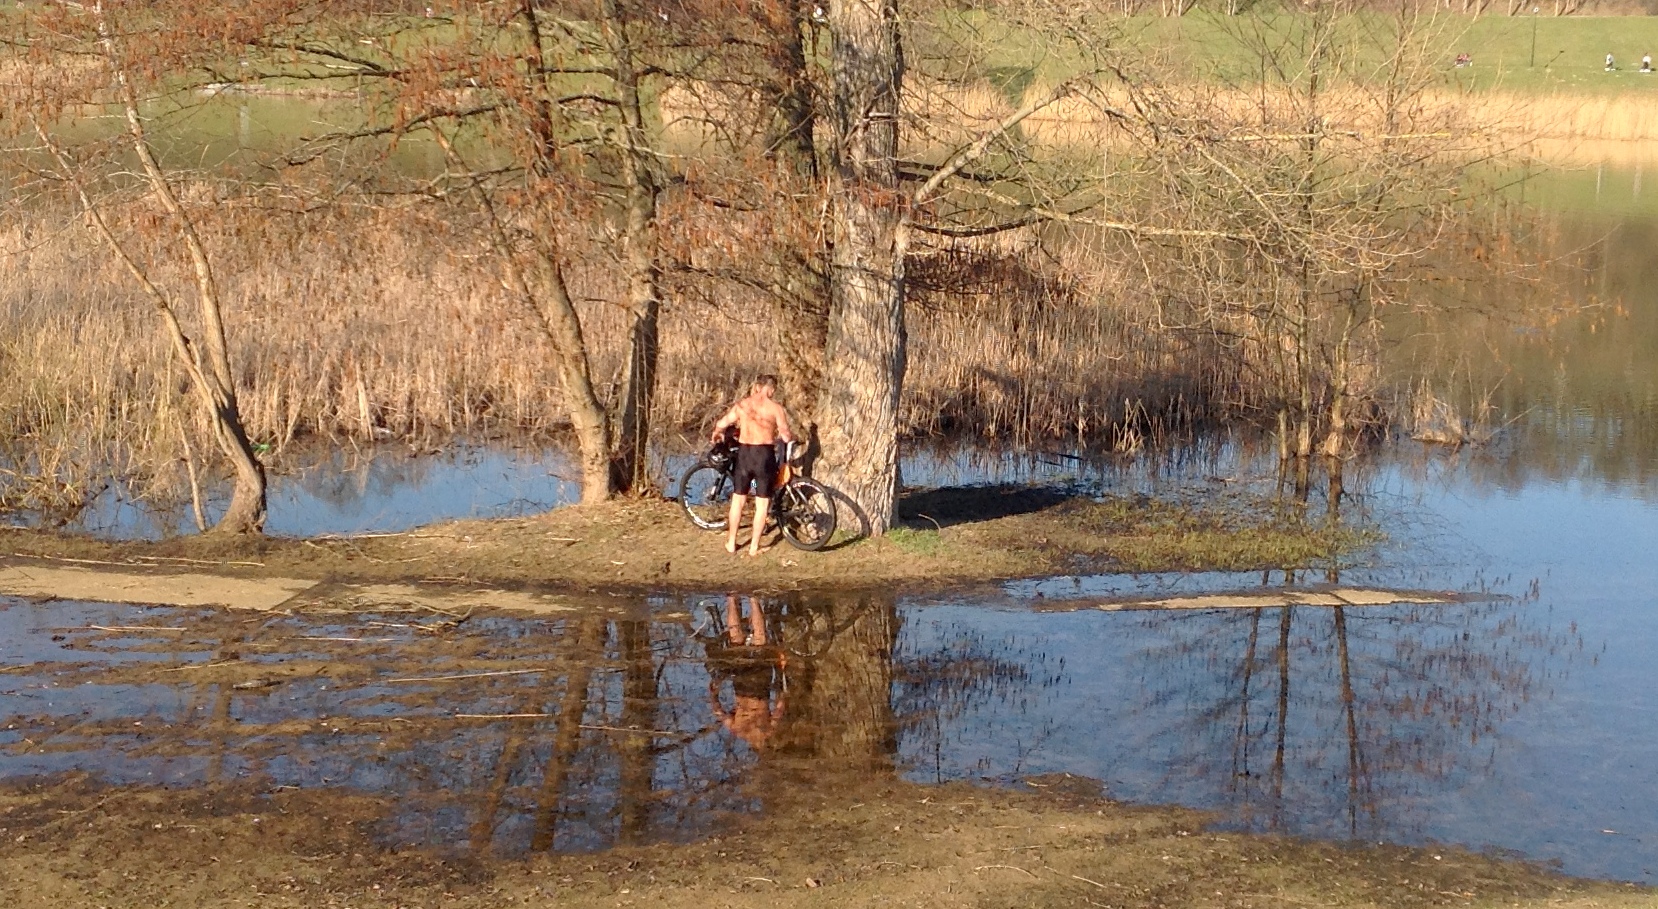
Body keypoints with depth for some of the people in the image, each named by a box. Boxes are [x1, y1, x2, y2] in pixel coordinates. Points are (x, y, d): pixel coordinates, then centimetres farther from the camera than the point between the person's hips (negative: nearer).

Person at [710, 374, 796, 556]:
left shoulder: (741, 404, 5)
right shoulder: (775, 408, -4)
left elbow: (721, 424, 1)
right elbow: (786, 436, -9)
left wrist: (718, 433, 24)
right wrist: (793, 436, 15)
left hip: (744, 452, 3)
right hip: (764, 454, -3)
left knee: (738, 500, 16)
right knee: (762, 503, 8)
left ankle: (731, 543, 22)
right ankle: (754, 546, 10)